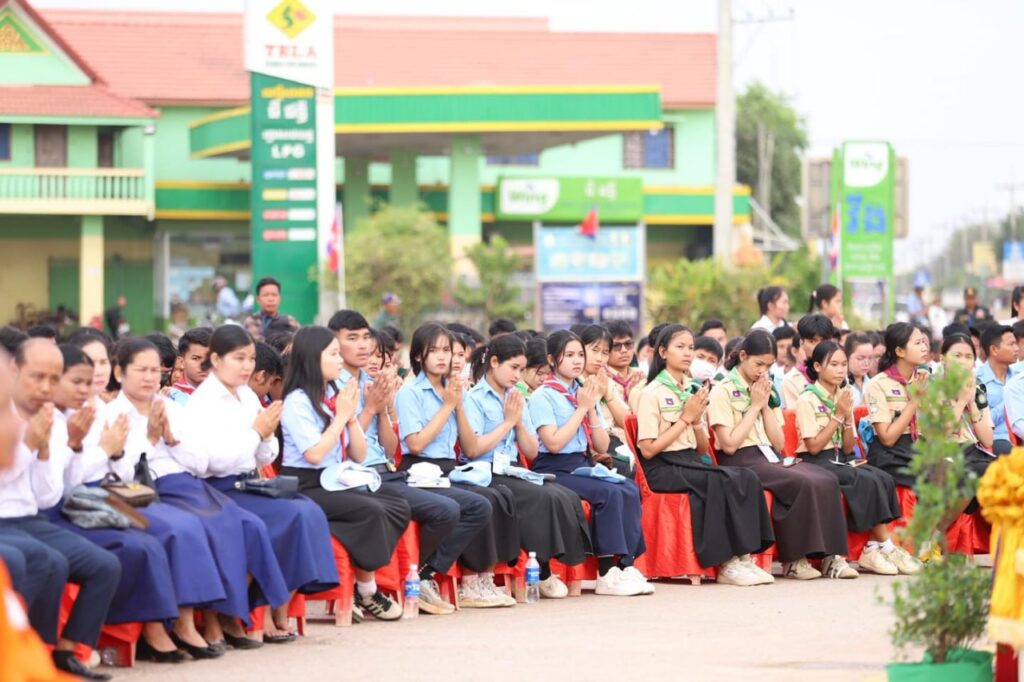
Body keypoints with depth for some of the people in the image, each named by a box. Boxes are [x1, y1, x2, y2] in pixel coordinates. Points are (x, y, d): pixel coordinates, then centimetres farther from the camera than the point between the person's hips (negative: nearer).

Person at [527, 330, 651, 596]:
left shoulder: (585, 393, 16)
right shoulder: (542, 397, -3)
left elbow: (602, 446, 10)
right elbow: (554, 443, -17)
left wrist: (591, 409, -3)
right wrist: (581, 409, -10)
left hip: (585, 466, 7)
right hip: (555, 471, -6)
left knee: (630, 490, -21)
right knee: (609, 493, -29)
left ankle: (625, 565, -23)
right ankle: (607, 574, -27)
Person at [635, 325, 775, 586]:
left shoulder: (693, 390, 17)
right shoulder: (653, 393, -5)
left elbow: (703, 449, 16)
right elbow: (648, 449, -12)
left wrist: (697, 420, -4)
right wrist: (685, 418, -10)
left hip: (691, 463, 7)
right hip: (663, 469, -7)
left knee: (747, 478, -20)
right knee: (722, 481, -31)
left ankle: (744, 556, -24)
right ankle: (726, 564, -26)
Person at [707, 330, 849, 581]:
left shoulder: (767, 392, 17)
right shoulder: (723, 392, -3)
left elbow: (779, 443, 11)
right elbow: (729, 445, -13)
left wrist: (766, 405, 0)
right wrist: (754, 406, -8)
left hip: (770, 458, 7)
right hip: (741, 463, -7)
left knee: (827, 481, -19)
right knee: (803, 484, -30)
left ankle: (827, 553, -19)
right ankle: (793, 559, -24)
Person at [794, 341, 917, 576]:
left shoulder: (843, 397, 12)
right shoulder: (808, 400, -8)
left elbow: (848, 448, 9)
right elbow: (814, 446, -15)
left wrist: (848, 417, -7)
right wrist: (838, 415, -13)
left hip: (840, 460, 7)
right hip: (816, 462, -7)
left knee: (884, 479, -19)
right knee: (868, 481, -27)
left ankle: (873, 550, -22)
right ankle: (887, 548, -20)